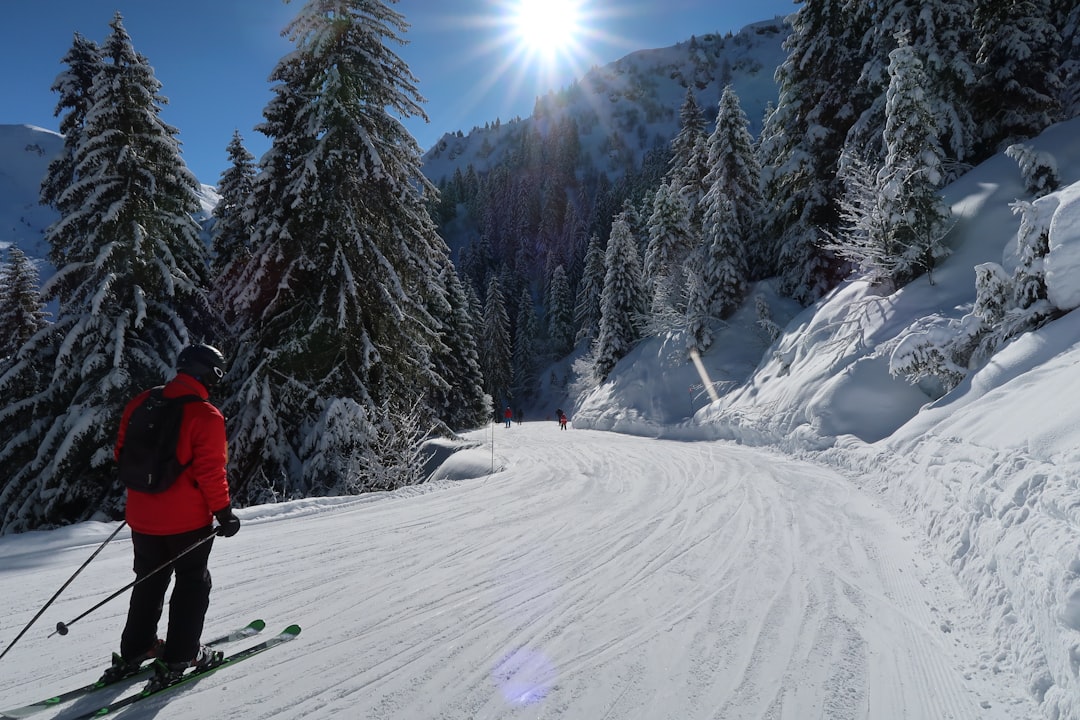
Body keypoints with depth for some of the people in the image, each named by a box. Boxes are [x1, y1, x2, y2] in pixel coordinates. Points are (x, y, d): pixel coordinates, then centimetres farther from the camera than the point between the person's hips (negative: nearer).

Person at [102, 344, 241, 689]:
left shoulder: (140, 402, 1)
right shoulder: (206, 416, -20)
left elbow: (121, 453, 8)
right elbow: (211, 471, -20)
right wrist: (224, 513, -10)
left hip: (141, 515, 6)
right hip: (186, 519, -6)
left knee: (149, 582, 24)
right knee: (193, 583, 12)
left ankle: (134, 651, 33)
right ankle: (179, 657, 16)